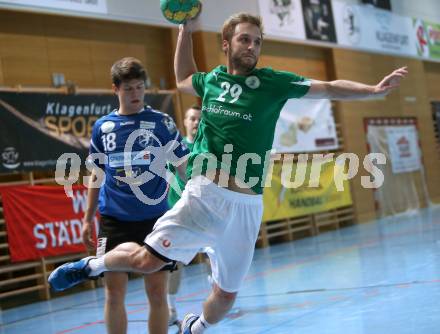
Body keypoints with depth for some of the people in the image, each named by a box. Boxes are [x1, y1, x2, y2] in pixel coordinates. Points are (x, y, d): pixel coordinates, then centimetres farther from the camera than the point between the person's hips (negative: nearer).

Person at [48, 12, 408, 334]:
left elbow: (330, 88, 0)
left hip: (246, 205, 1)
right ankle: (93, 264, 13)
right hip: (204, 194, 0)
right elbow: (183, 79, 32)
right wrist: (186, 31, 25)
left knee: (227, 294, 10)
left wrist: (375, 90, -11)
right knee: (147, 260, -17)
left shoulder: (272, 81, 2)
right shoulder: (211, 80, 9)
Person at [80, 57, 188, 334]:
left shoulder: (161, 122, 1)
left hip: (154, 219, -1)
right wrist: (88, 218, 12)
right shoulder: (103, 126, 7)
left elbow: (182, 167, 3)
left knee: (157, 293, 1)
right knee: (114, 293, 3)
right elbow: (96, 176, 14)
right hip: (114, 220, 2)